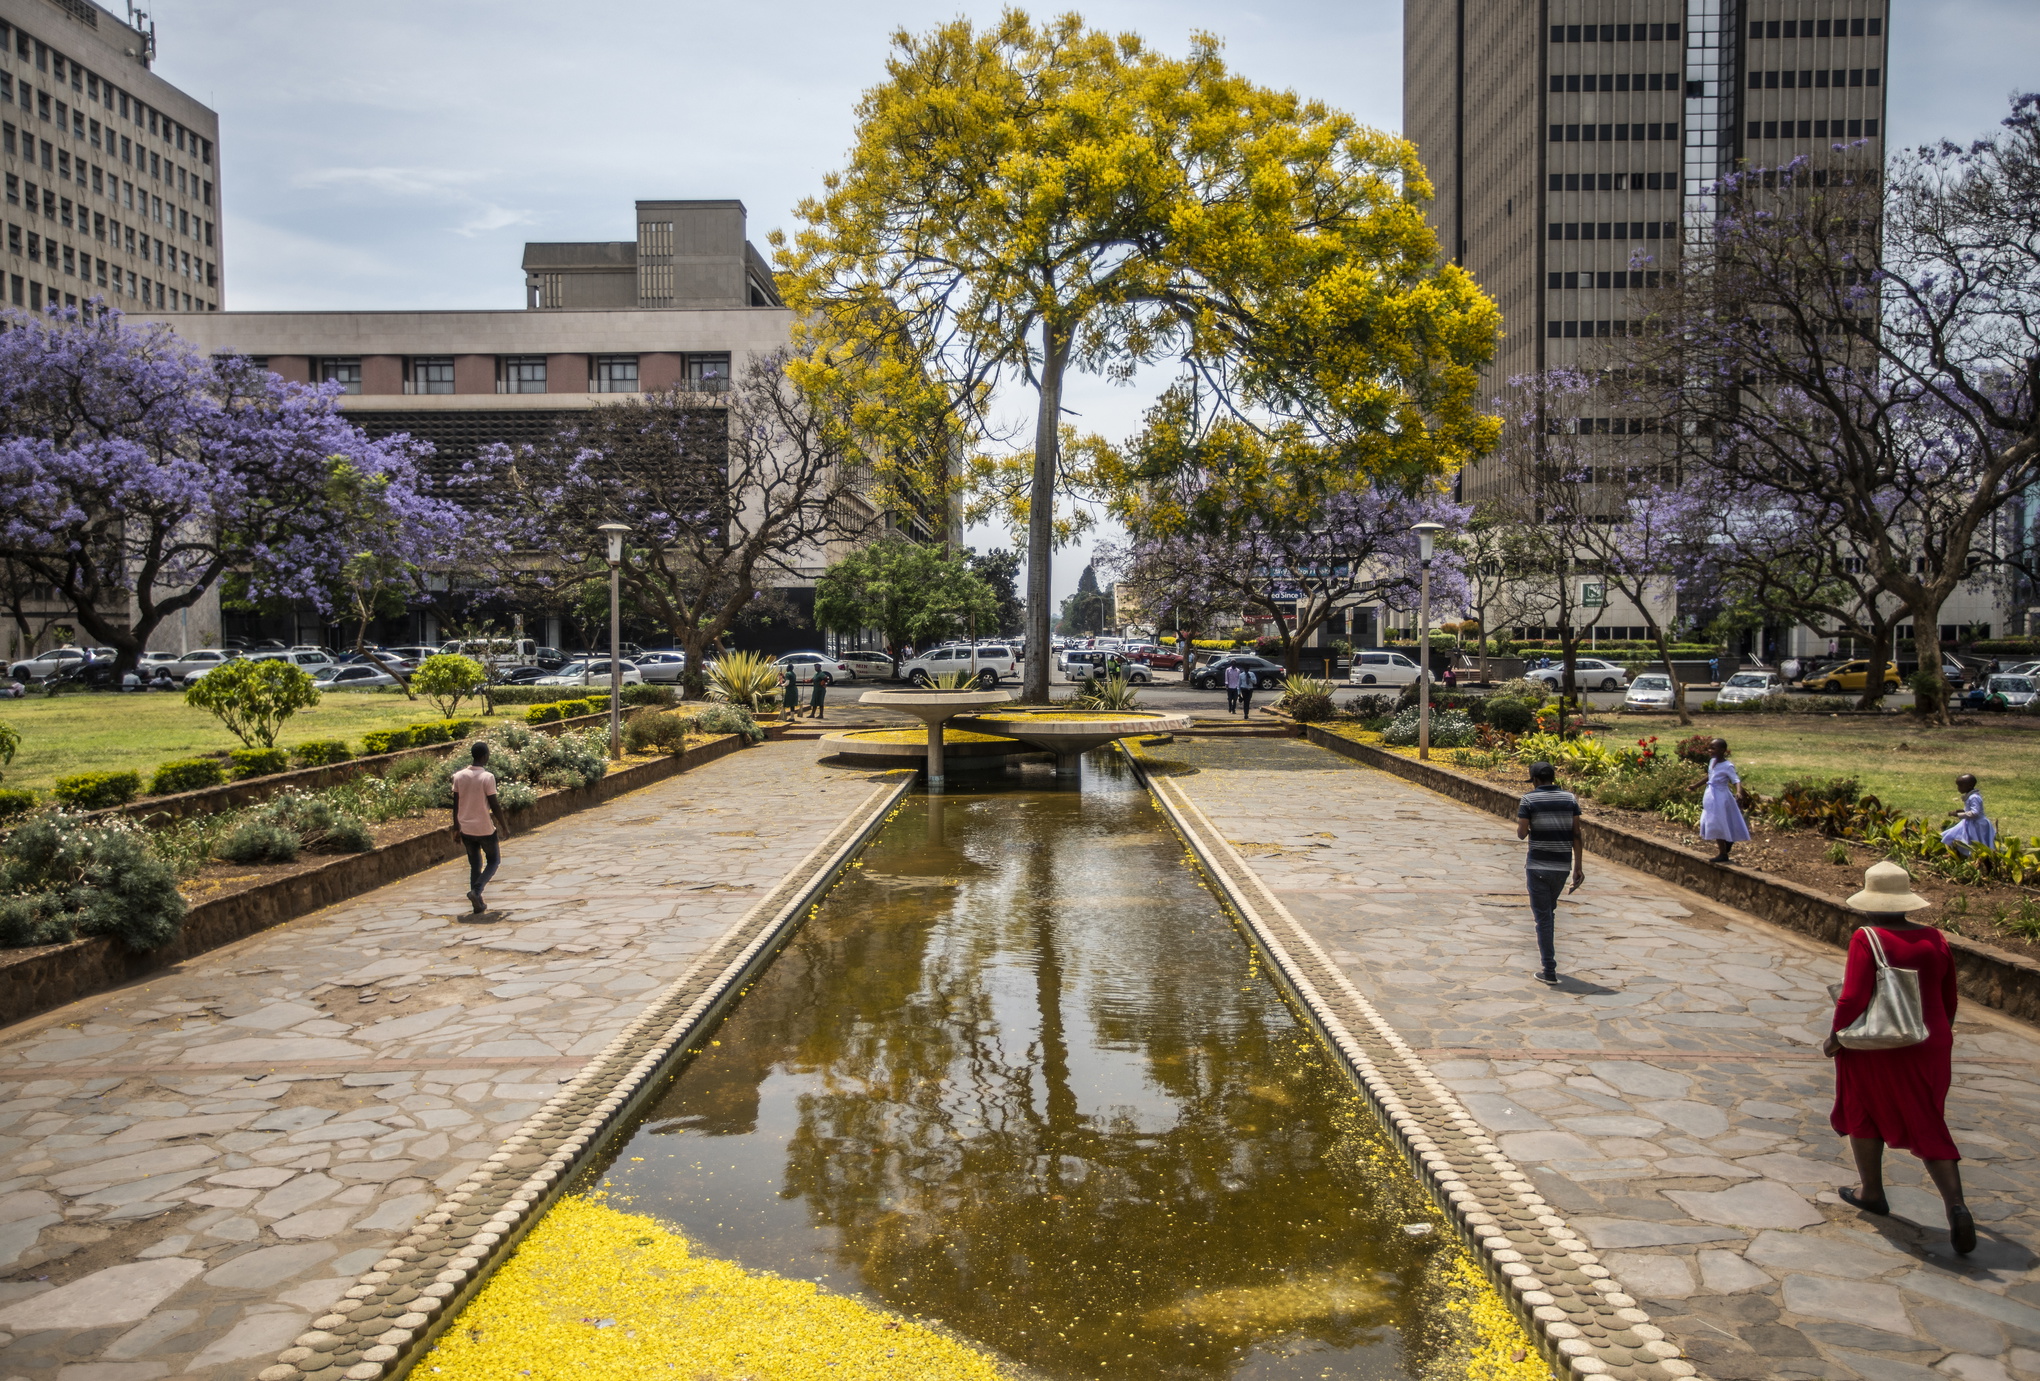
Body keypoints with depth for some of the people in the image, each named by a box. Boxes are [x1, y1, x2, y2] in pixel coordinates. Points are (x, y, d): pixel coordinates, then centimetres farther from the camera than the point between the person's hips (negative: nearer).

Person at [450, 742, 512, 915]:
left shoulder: (459, 776, 0)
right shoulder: (487, 777, -15)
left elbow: (456, 804, 5)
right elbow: (494, 805, -13)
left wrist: (457, 827, 16)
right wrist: (505, 827, -3)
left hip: (466, 829, 5)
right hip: (485, 829, -5)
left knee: (474, 865, 16)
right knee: (494, 861, 14)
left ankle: (478, 904, 16)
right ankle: (476, 890, -7)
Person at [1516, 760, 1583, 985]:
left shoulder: (1529, 799, -7)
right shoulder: (1570, 799, 3)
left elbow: (1521, 833, -10)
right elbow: (1576, 835, 1)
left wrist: (1521, 818, 11)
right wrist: (1579, 867, 3)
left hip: (1537, 865, -4)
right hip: (1562, 865, 4)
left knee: (1543, 916, 0)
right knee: (1549, 910, 24)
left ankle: (1549, 970, -1)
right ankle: (1547, 957, 31)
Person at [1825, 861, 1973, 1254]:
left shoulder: (1867, 938, -17)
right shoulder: (1934, 939, -1)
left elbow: (1853, 998, -21)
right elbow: (1948, 1000, 9)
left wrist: (1836, 1037, -6)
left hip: (1876, 1049, -4)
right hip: (1930, 1048, 4)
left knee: (1863, 1115, 18)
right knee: (1928, 1128, 10)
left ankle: (1872, 1192, 28)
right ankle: (1956, 1206, -5)